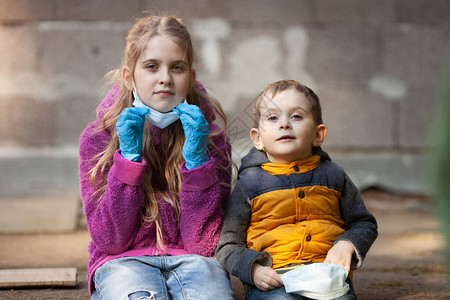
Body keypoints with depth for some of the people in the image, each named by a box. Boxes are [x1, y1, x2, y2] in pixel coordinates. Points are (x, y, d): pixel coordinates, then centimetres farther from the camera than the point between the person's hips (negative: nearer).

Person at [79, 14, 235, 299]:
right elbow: (110, 241, -7)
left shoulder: (210, 136, 0)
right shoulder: (97, 137, -1)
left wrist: (196, 160, -16)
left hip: (190, 258, 0)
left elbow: (203, 244, -7)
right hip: (124, 261, 0)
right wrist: (129, 158, -15)